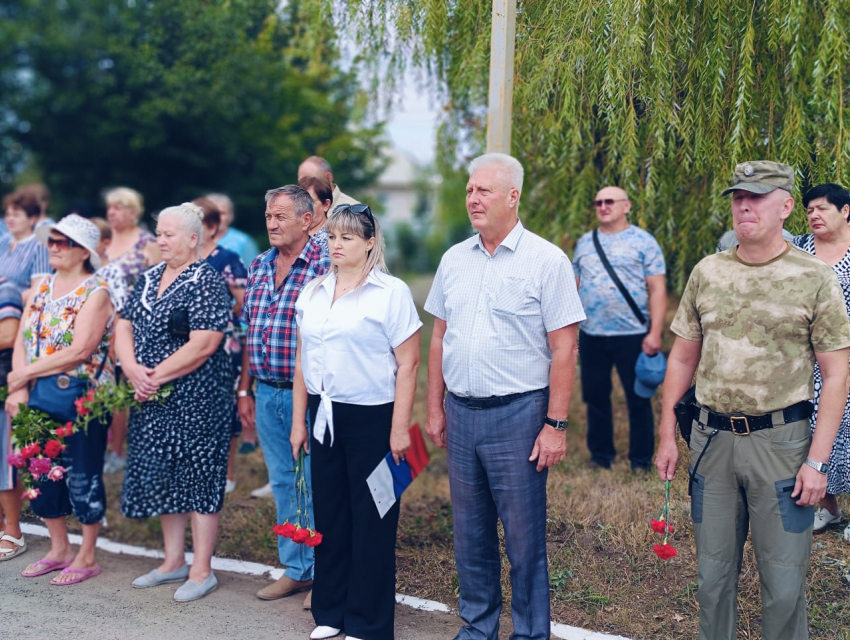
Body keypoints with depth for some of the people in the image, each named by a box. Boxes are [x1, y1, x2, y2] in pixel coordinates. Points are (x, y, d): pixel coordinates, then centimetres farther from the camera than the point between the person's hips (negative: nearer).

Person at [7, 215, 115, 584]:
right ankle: (59, 549, 29)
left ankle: (86, 557, 15)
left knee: (83, 477, 2)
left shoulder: (96, 293, -9)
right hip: (39, 400, 7)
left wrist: (27, 373, -14)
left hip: (81, 401, -7)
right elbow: (22, 339, 5)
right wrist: (19, 389, -8)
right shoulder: (41, 287, 11)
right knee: (43, 471, 13)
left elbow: (79, 351, -19)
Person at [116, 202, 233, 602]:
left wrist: (156, 376, -16)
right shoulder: (150, 278, 12)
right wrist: (133, 369, -9)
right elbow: (124, 327, 9)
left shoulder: (206, 281, -11)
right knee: (159, 477, 14)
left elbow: (203, 345, -20)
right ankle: (173, 561, 27)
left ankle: (202, 571, 9)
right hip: (152, 401, 8)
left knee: (198, 480, 0)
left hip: (197, 400, -8)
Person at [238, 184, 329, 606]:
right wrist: (244, 390, 15)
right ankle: (296, 568, 27)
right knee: (282, 483, 14)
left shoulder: (326, 266, -12)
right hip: (267, 395, 7)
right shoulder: (259, 267, 11)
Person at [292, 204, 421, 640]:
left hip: (371, 417, -5)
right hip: (324, 415, 5)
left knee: (371, 522, 3)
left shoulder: (391, 293, -7)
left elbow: (407, 365, -10)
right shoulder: (312, 293, 10)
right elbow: (303, 361, 15)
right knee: (329, 516, 11)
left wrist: (399, 429, -14)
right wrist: (298, 421, 12)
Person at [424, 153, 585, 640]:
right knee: (470, 532, 14)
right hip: (461, 413, 5)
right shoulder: (454, 259, 9)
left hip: (518, 415, -5)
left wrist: (555, 425, -13)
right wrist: (436, 407, 12)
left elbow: (564, 349, -10)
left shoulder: (546, 261, -7)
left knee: (524, 536, 3)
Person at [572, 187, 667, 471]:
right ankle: (600, 455, 23)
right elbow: (575, 287, 15)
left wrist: (655, 333, -13)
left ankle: (641, 459, 14)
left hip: (632, 335, -4)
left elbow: (657, 289, -5)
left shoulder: (643, 241, -1)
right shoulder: (585, 242, 12)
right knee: (595, 397, 10)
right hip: (591, 336, 4)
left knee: (638, 400, 4)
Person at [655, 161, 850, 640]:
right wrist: (667, 435, 8)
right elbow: (683, 358, 13)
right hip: (712, 438, 3)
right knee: (714, 571, 13)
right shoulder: (707, 272, 6)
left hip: (781, 440, -3)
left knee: (784, 579, 3)